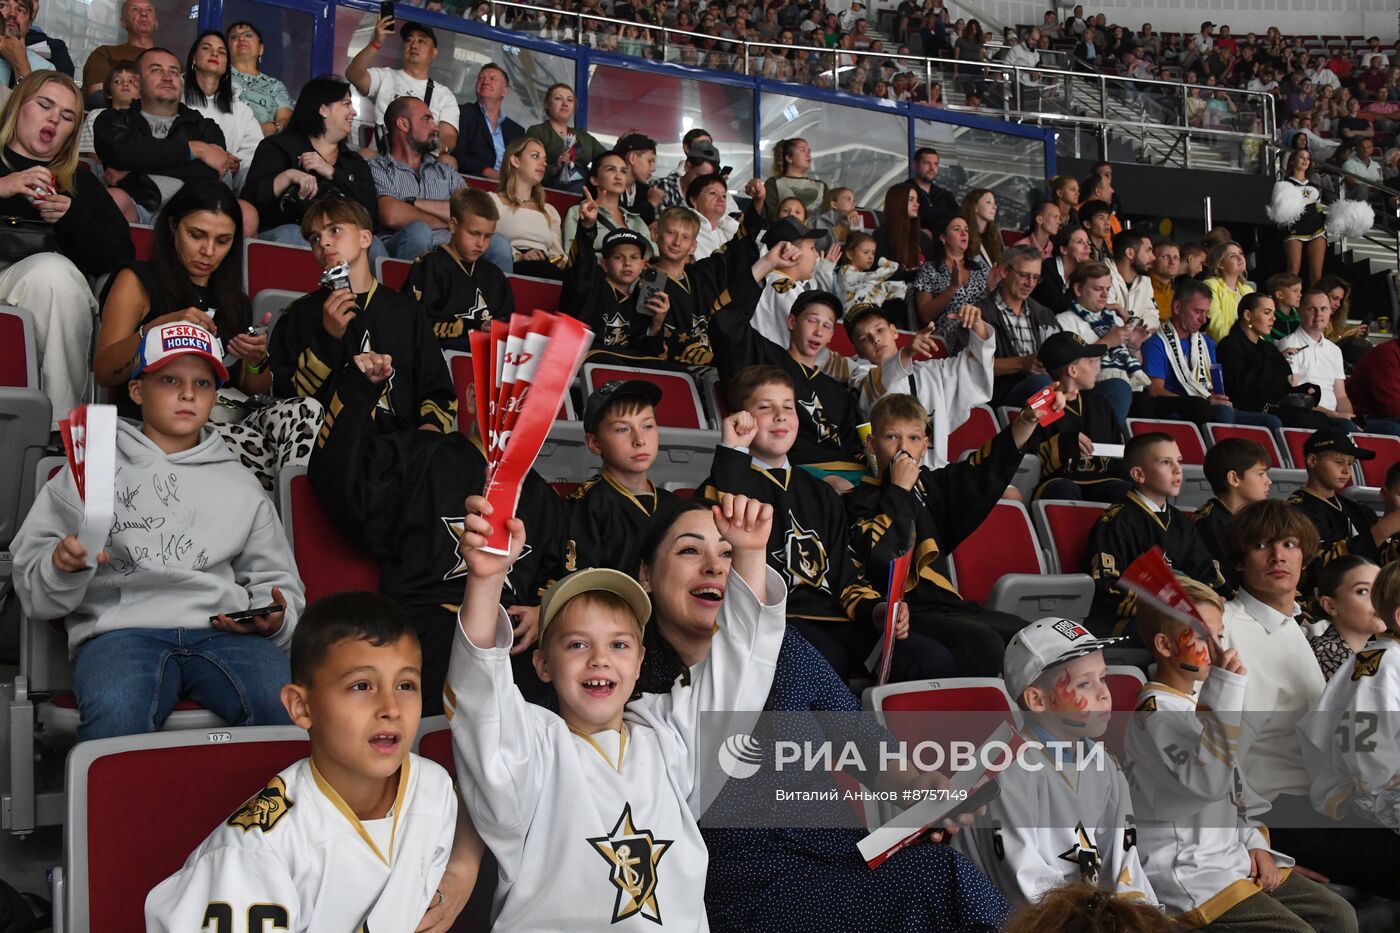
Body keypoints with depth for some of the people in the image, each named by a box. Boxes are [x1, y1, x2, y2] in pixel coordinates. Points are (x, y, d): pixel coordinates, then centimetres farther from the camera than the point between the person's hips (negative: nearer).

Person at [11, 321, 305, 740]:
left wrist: (275, 619, 5)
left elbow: (274, 578, 28)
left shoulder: (239, 484, 28)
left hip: (224, 630, 2)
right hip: (121, 626, -1)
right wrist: (64, 567, -11)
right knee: (115, 719, -38)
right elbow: (33, 586, 13)